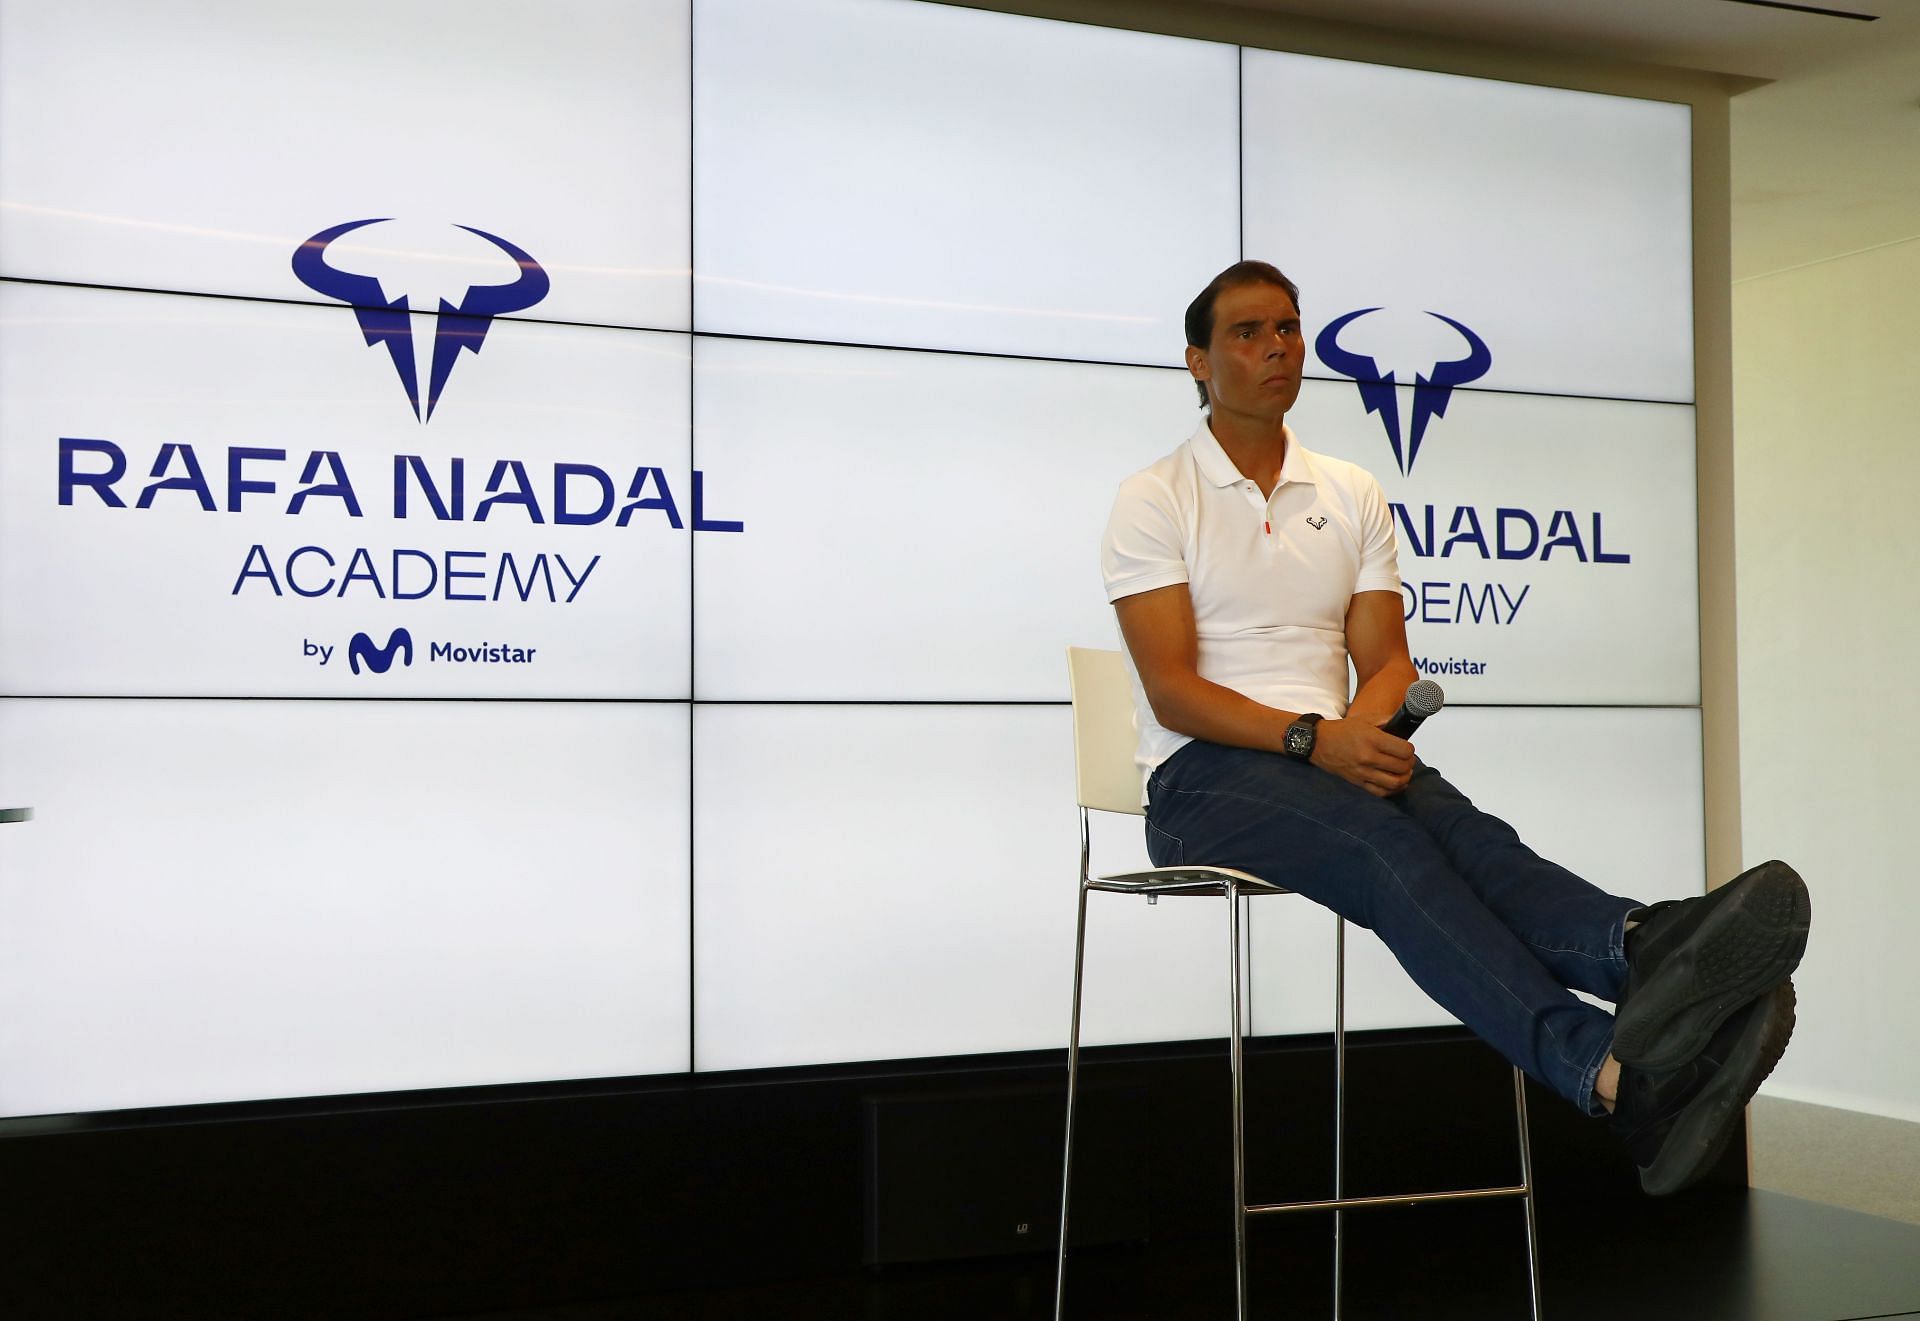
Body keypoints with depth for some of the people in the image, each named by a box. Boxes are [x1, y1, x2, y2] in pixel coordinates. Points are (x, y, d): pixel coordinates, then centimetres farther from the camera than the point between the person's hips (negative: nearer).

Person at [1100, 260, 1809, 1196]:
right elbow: (1172, 689, -8)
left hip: (1338, 756, 5)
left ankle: (1644, 950, -64)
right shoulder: (1153, 501, 3)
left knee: (1458, 830, -31)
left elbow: (1385, 661, 11)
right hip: (1206, 776, -5)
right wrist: (1313, 736, -23)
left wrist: (1364, 726, -14)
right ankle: (1610, 1071, -62)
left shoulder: (1351, 495, 18)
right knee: (1386, 844, -36)